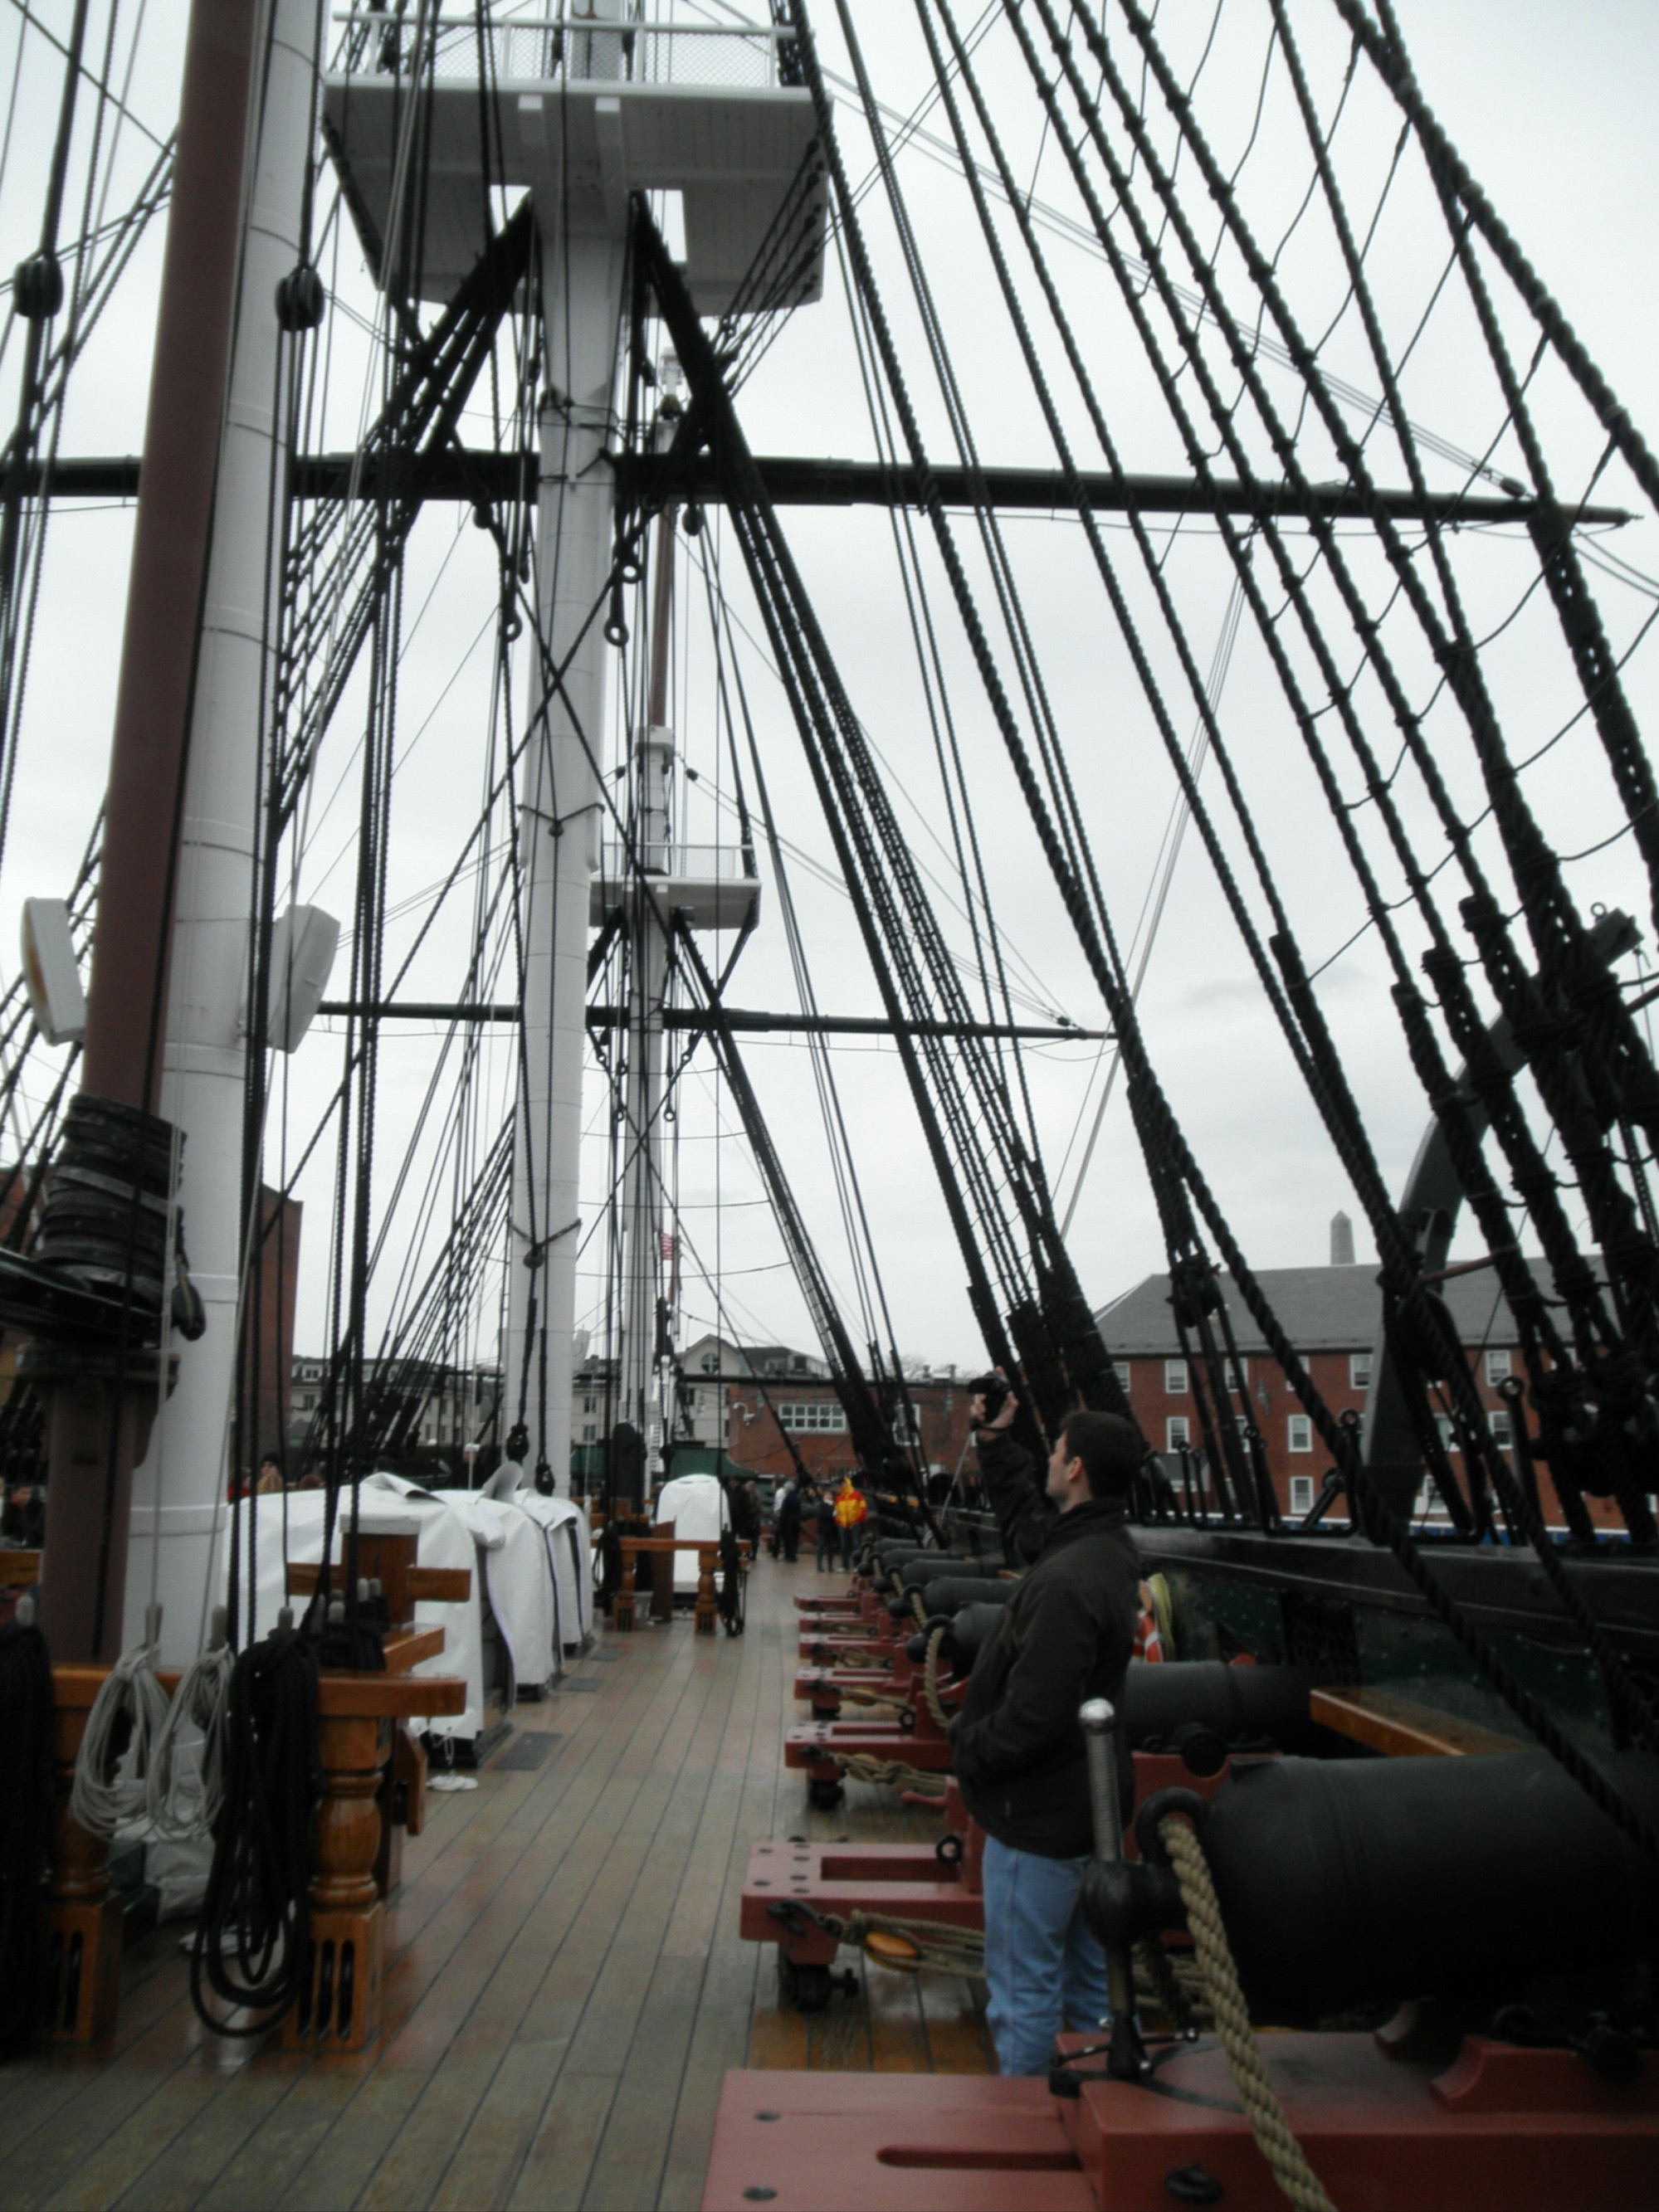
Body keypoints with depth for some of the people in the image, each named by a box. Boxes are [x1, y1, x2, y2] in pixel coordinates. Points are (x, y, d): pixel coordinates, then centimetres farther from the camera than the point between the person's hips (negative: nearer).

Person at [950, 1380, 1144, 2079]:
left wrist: (967, 1748, -12)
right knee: (1086, 1982, 23)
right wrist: (996, 1441, 20)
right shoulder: (1106, 1549, 2)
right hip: (1085, 1805, 10)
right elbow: (1024, 1515, 23)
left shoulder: (1067, 1581, -29)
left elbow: (1034, 1714, -29)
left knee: (1024, 1993, 5)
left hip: (1041, 1817, -10)